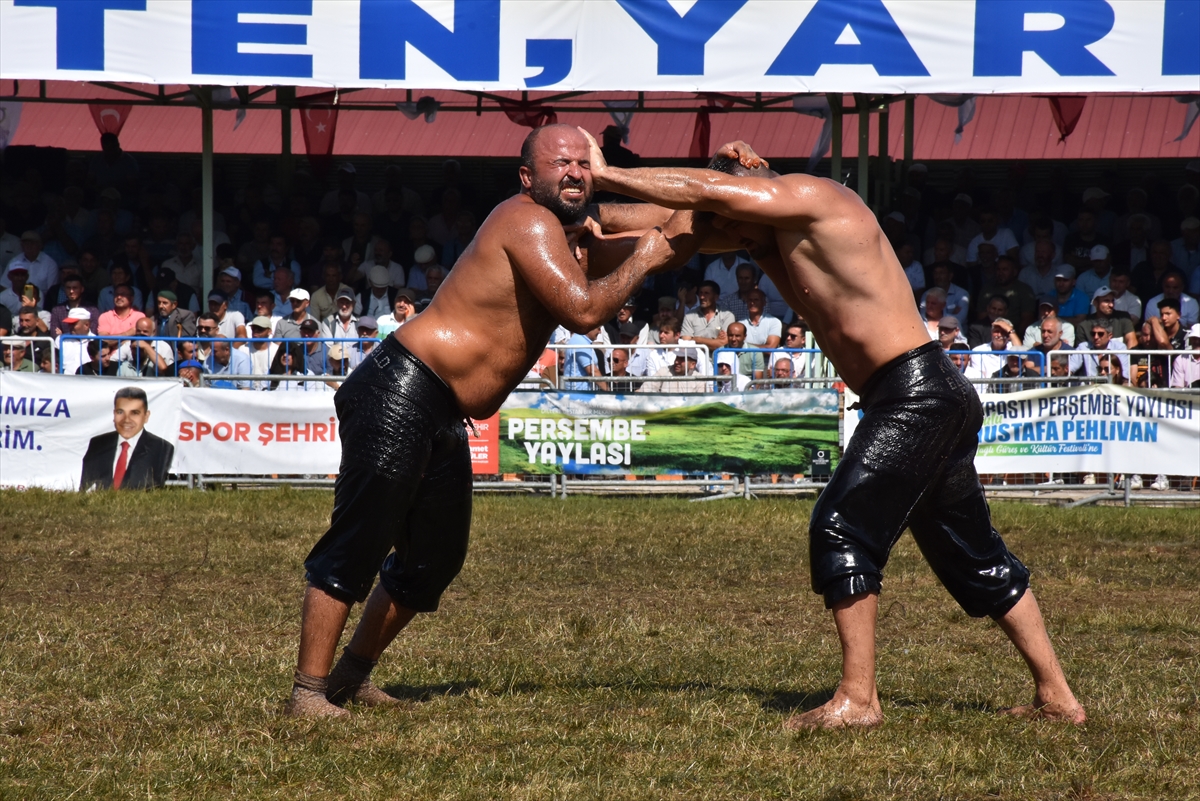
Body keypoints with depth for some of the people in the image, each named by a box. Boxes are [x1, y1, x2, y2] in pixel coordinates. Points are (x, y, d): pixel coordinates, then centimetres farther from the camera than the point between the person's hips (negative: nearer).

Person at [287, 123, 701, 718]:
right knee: (358, 544, -10)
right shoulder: (529, 223, -13)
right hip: (401, 395, -10)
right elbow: (583, 310, -23)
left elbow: (672, 245, 22)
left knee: (437, 558, 16)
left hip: (444, 419, 10)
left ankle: (353, 674, 29)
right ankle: (308, 689, -8)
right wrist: (643, 258, -9)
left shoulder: (572, 238, 18)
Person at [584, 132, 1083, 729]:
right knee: (973, 556, 14)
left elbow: (707, 191, -17)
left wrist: (604, 175, -11)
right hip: (937, 397, 10)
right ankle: (1056, 696, 19)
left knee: (842, 527, -13)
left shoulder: (809, 196, -9)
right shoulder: (771, 234, 16)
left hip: (917, 393, -10)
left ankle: (857, 698, -14)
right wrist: (596, 217, -2)